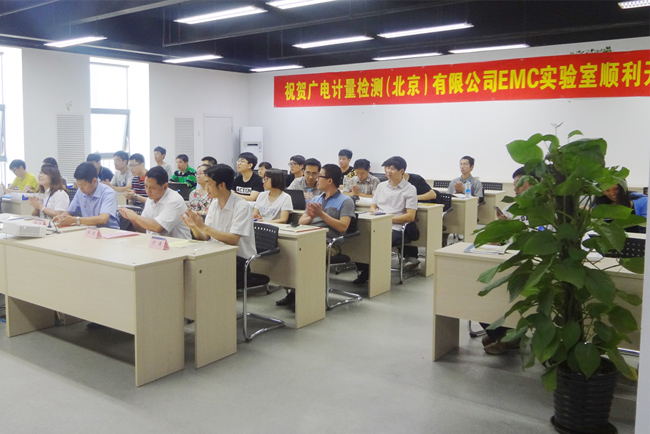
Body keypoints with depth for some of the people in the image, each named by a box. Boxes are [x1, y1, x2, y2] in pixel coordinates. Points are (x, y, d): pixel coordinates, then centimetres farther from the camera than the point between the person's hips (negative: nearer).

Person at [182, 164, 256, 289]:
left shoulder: (242, 207, -13)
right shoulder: (214, 204, 10)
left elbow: (233, 240, -22)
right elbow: (205, 238, 10)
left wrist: (203, 227, -24)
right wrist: (194, 227, -11)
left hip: (239, 261, -7)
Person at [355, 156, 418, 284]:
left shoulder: (410, 189, 5)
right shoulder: (381, 186, 24)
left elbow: (410, 216, -2)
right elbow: (372, 207, 24)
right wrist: (374, 213, -1)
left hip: (395, 228, -5)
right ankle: (364, 271, -8)